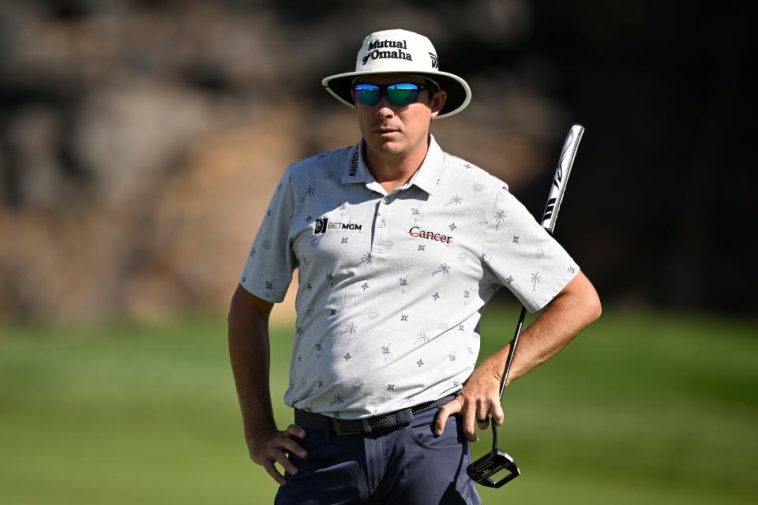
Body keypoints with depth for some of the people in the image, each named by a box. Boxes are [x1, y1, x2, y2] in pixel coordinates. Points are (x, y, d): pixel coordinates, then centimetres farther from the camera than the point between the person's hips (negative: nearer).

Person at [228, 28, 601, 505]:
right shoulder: (306, 183, 10)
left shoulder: (481, 198, 3)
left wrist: (492, 372, -3)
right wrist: (259, 430, 11)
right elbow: (251, 304, 18)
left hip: (428, 441, -2)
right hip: (320, 445, 2)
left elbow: (580, 301, 8)